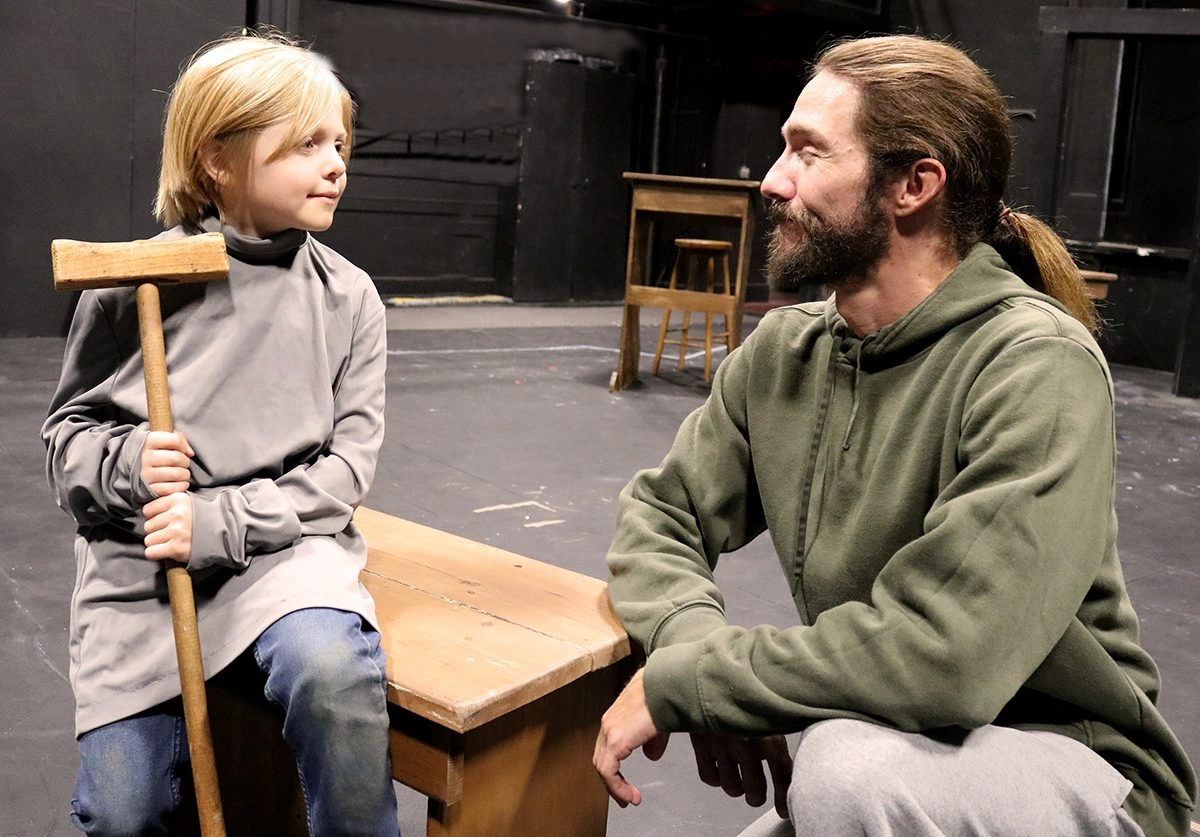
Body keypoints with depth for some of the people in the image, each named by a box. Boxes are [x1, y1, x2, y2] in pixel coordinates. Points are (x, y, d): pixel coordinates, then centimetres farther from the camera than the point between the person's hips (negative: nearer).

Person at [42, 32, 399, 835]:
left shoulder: (347, 297, -4)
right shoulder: (133, 284, -7)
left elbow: (348, 461, -6)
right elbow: (68, 434, 2)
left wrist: (221, 520, -17)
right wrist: (127, 465, -20)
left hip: (282, 544, 0)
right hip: (138, 564, 1)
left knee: (331, 667, -33)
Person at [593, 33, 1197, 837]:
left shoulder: (1036, 366, -23)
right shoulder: (783, 351, -2)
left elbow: (940, 651, -32)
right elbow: (661, 515, 1)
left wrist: (681, 681, -23)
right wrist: (705, 651, -20)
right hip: (885, 748, 7)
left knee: (848, 765, -34)